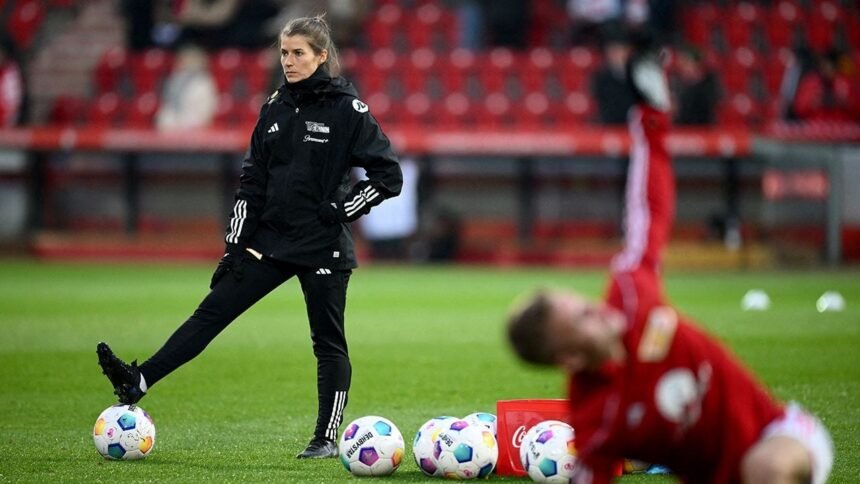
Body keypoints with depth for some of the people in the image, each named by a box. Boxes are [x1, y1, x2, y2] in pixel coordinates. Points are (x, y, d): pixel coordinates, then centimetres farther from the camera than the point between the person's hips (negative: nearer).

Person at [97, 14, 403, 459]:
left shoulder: (347, 109, -8)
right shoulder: (275, 108, 8)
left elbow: (388, 175, -8)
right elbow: (252, 179, 11)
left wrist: (341, 209, -12)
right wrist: (235, 243, 6)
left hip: (323, 247, -5)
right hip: (271, 238, 5)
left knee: (328, 342, 3)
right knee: (213, 310, -2)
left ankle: (327, 438, 11)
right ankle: (138, 382, -8)